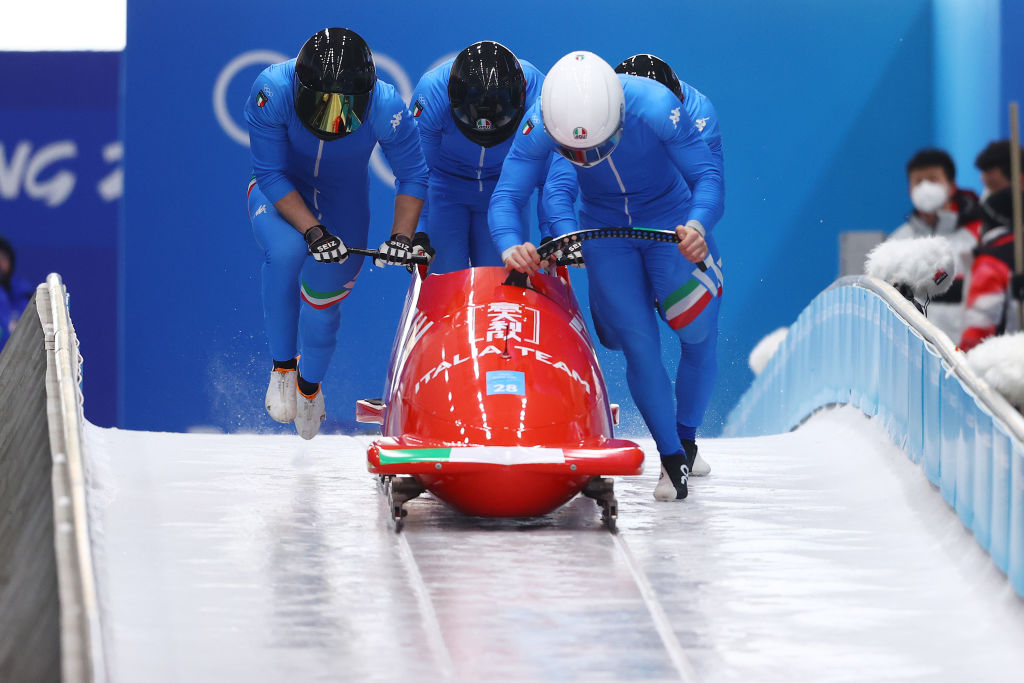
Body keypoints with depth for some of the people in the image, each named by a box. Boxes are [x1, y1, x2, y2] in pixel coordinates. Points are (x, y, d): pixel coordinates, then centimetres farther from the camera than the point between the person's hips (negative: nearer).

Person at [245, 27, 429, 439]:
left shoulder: (386, 108, -31)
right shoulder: (273, 92, -35)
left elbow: (413, 176, -13)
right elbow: (271, 175, -27)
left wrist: (402, 236, -25)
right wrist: (312, 231, -36)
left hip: (344, 203, 2)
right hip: (280, 194, -2)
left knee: (324, 297, 4)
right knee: (286, 251, -33)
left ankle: (309, 385, 38)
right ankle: (283, 366, -13)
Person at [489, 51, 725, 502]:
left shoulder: (656, 107, -33)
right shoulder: (539, 125, -27)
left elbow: (708, 176, -26)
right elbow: (506, 198, -23)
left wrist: (697, 225, -46)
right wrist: (510, 246, -45)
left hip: (669, 219, -1)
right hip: (603, 227, 1)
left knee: (700, 337, -6)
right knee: (639, 344, -7)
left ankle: (687, 441, 18)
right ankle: (673, 461, 4)